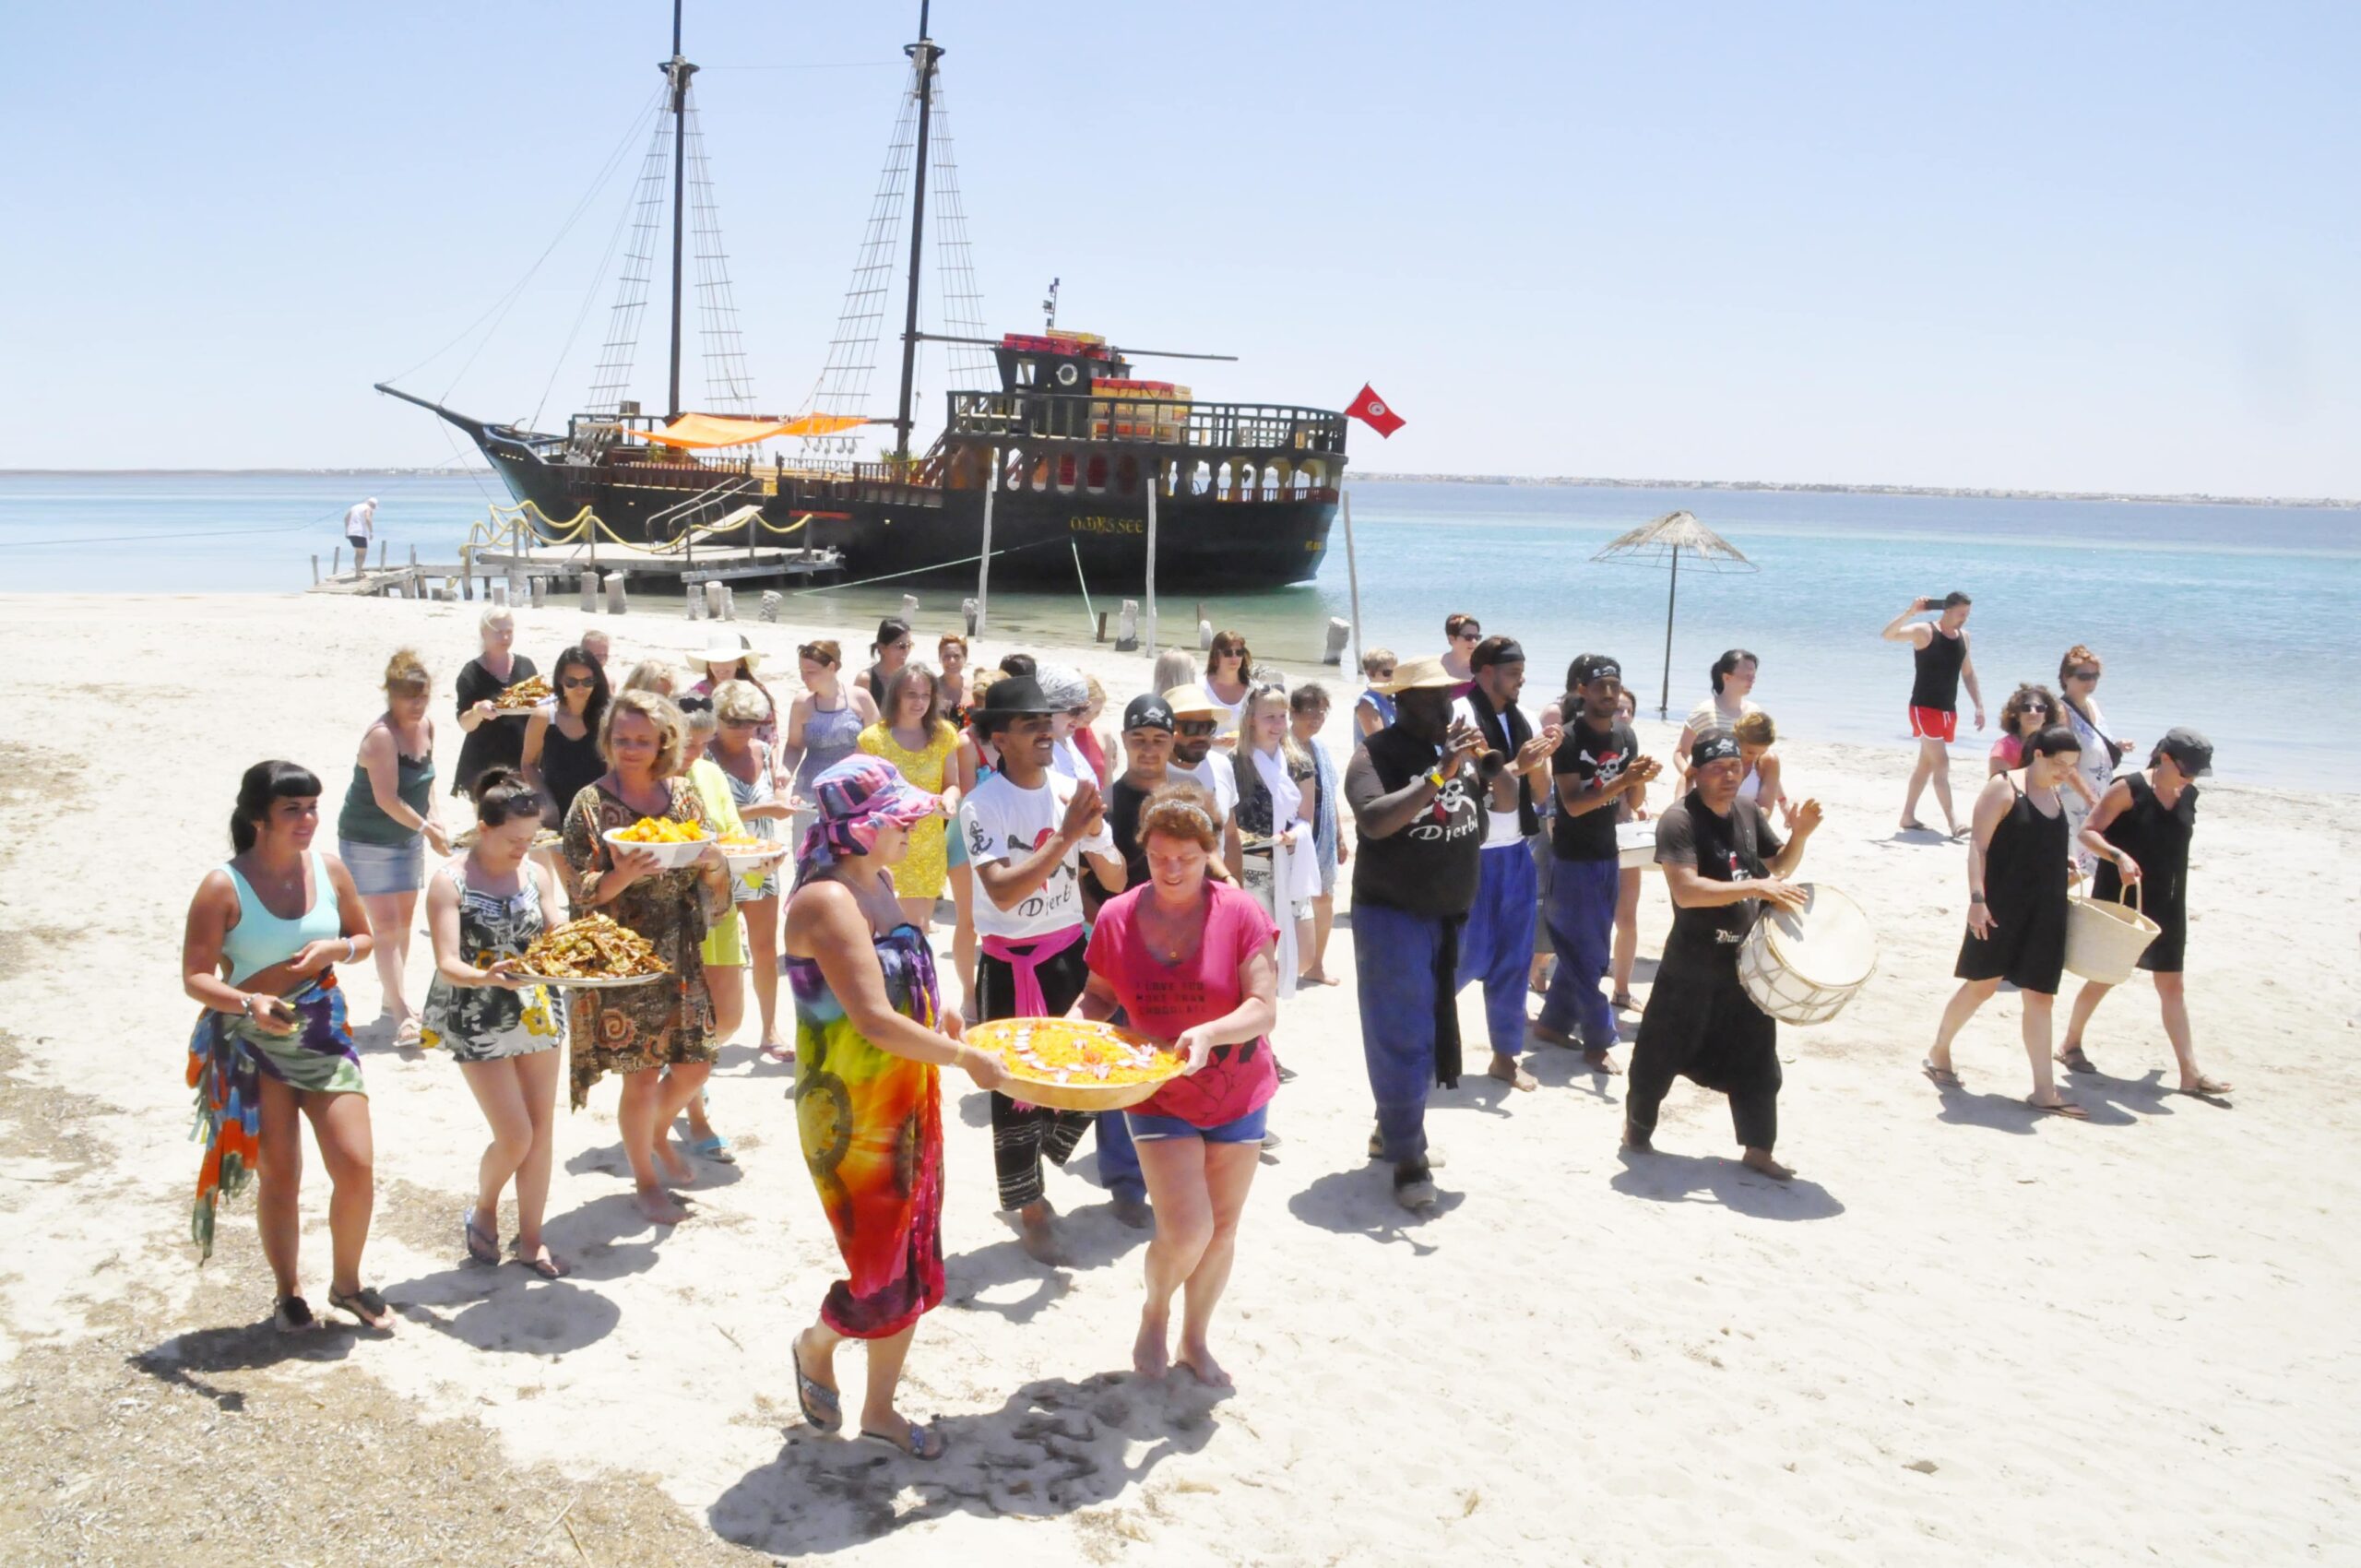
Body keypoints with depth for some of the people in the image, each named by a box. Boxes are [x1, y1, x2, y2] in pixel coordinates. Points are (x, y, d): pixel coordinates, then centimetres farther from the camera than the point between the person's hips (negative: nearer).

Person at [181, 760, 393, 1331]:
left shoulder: (329, 870, -1)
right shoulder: (223, 886, -13)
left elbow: (365, 936, 13)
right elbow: (195, 977, -14)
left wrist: (335, 949, -10)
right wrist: (248, 1003, -32)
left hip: (322, 1032, 3)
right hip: (252, 1044, -3)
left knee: (357, 1167, -2)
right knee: (280, 1178, 5)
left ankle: (347, 1284, 21)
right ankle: (288, 1294, 26)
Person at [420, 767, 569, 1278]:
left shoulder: (537, 875, 2)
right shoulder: (451, 883, -12)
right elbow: (448, 965, -19)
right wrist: (487, 977, -39)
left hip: (537, 1015, 5)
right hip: (478, 1024, -5)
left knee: (541, 1130, 8)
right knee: (515, 1136, -7)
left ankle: (530, 1239, 22)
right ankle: (483, 1210, 24)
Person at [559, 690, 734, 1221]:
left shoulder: (683, 794, 5)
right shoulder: (591, 805, -8)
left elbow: (710, 877, 11)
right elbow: (581, 892, -9)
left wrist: (713, 864, -12)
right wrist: (621, 877, -28)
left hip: (680, 954, 5)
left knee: (694, 1067, 9)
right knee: (641, 1075, 1)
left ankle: (658, 1132, 41)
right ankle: (645, 1180, 23)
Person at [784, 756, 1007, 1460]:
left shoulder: (878, 883, 6)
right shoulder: (828, 902, -22)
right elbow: (873, 1019, -28)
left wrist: (949, 1023, 9)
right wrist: (966, 1058, -20)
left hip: (908, 1104, 9)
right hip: (851, 1117, -9)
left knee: (913, 1264, 14)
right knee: (882, 1276, 2)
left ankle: (880, 1409, 31)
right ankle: (816, 1347, 33)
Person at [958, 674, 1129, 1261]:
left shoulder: (1072, 792, -1)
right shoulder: (982, 807, -14)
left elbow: (1116, 881, 0)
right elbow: (1003, 892, -25)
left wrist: (1096, 830, -18)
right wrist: (1067, 834, -27)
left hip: (1070, 953, 4)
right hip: (1009, 965, -4)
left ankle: (1033, 1167, 32)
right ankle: (1029, 1208, 22)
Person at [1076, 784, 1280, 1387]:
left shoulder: (1239, 913, -13)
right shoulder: (1117, 918, -7)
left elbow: (1264, 1008, -17)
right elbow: (1099, 996, 6)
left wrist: (1209, 1033, -34)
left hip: (1237, 1094, 1)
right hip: (1158, 1097, -1)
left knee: (1221, 1229, 12)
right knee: (1186, 1230, -12)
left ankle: (1195, 1337, 37)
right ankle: (1155, 1312, 22)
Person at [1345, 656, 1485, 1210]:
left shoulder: (1457, 748, 6)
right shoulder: (1377, 755, -13)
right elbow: (1374, 820, -31)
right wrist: (1438, 775, -34)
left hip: (1449, 917, 7)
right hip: (1393, 915, -7)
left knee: (1431, 1033, 15)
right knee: (1401, 1039, -5)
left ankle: (1392, 1128, 31)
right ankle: (1406, 1158, 2)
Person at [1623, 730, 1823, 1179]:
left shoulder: (1748, 811, 4)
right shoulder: (1679, 820, -17)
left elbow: (1779, 864, 17)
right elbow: (1686, 890, -27)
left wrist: (1800, 835, -4)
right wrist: (1756, 888, -32)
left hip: (1747, 962, 6)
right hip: (1692, 967, -6)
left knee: (1755, 1058, 10)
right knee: (1662, 1054, 9)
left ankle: (1758, 1148, 21)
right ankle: (1637, 1127, 31)